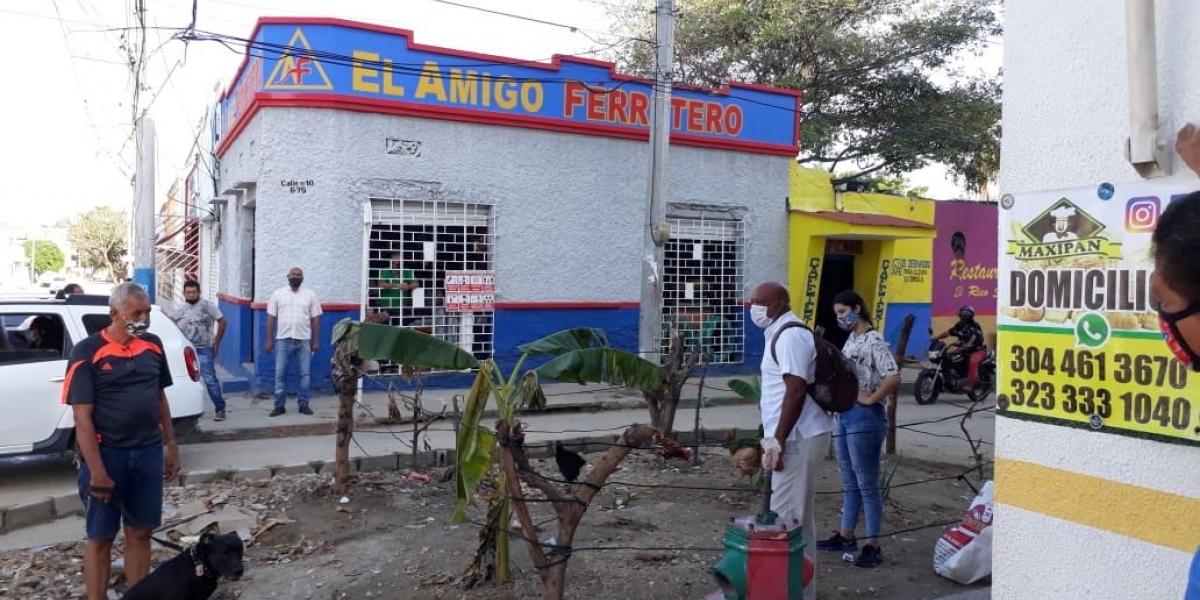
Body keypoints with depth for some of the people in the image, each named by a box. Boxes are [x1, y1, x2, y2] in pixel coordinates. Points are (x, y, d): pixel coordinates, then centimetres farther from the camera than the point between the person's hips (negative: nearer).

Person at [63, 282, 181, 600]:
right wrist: (97, 470, -16)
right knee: (100, 537, 8)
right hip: (106, 454, -4)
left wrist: (171, 445, 12)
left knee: (140, 533, 13)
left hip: (148, 452, 4)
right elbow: (82, 417, -12)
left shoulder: (153, 345, 5)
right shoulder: (87, 352, -11)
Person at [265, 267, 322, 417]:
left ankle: (303, 404, 12)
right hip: (283, 340, 0)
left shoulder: (310, 295, 5)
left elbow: (315, 319, 5)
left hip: (304, 340, 0)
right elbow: (271, 318, 4)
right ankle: (280, 405, 9)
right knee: (280, 374, 2)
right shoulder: (278, 294, 5)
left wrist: (316, 341, 0)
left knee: (305, 374, 4)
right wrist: (269, 340, 0)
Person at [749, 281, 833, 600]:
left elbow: (796, 391, -24)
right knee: (798, 516, 16)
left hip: (797, 439, -10)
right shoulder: (782, 334, 16)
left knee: (788, 517, -5)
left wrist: (778, 442, -23)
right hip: (797, 437, 10)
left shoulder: (790, 336, -16)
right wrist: (775, 438, 23)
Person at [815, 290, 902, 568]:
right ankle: (846, 536, 27)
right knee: (849, 482, 16)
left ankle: (873, 545, 9)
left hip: (865, 418, -9)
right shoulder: (850, 340, 13)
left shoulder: (874, 341, -13)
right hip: (844, 415, 9)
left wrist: (870, 399, -17)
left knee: (867, 483, 0)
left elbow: (894, 378, -25)